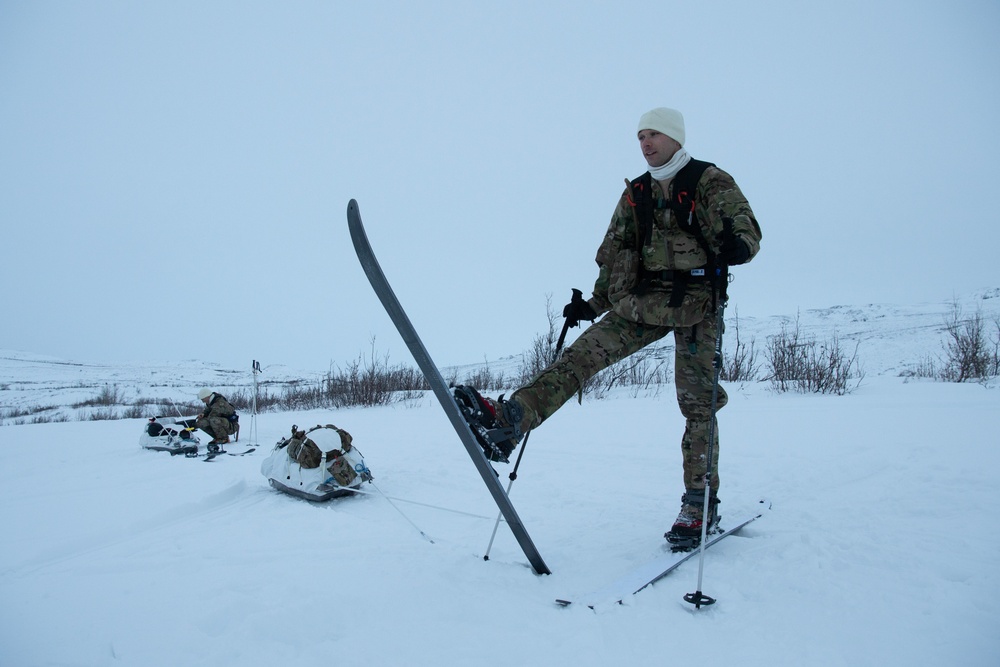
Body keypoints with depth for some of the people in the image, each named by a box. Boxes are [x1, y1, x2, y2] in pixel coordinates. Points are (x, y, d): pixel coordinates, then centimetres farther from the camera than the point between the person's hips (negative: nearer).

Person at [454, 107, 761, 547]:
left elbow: (746, 227, -10)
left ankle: (701, 505, 6)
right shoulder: (636, 194, 15)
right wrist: (593, 303, 16)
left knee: (697, 403, -4)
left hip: (696, 301, -4)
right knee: (585, 352, -15)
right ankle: (509, 420, -28)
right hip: (645, 299, 5)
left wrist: (737, 245, -34)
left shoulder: (710, 181, 1)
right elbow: (615, 253, 20)